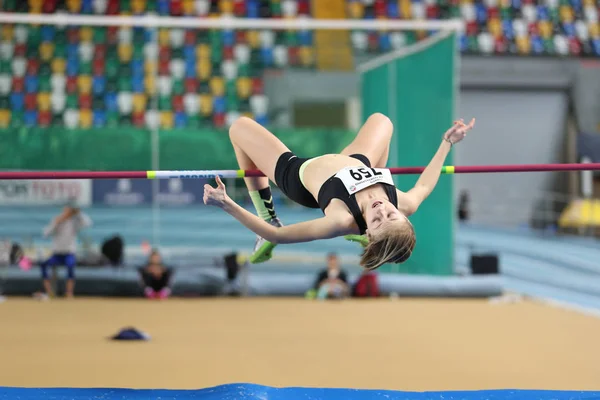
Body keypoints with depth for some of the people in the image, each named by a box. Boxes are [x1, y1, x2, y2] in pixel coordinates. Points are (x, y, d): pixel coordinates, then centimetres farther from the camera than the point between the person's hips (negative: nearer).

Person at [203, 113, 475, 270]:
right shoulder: (403, 206, -34)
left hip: (299, 176, -4)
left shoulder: (343, 221, -46)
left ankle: (268, 215, 15)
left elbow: (277, 235, -39)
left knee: (240, 127, 7)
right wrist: (447, 143, -7)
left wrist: (228, 205, -48)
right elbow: (422, 187, -7)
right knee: (380, 120, 27)